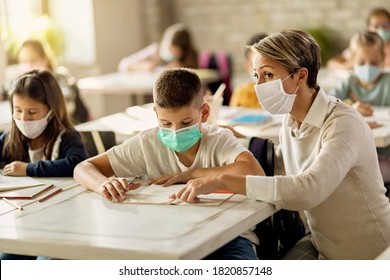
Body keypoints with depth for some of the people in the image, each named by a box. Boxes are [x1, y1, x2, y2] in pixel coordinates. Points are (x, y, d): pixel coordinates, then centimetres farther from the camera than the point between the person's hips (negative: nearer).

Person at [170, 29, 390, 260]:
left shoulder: (343, 124, -23)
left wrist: (222, 180, -38)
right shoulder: (291, 121, 1)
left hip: (363, 257, -6)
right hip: (321, 247, 6)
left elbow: (309, 190, -38)